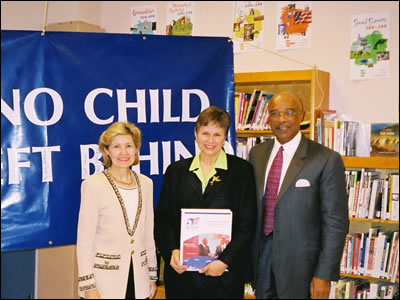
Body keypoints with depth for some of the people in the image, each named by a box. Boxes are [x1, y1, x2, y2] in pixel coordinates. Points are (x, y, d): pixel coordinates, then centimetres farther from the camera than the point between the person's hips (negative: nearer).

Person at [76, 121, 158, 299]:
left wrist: (152, 275, 13)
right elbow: (84, 239, -8)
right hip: (105, 283, -4)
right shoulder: (93, 184, -9)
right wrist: (88, 285, -11)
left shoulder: (145, 183, 5)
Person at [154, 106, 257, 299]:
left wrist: (225, 261, -11)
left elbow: (247, 223, -3)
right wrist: (172, 252, -8)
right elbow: (162, 219, 7)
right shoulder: (176, 171, 8)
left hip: (226, 271, -2)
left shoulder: (242, 170, 1)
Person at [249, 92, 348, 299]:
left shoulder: (326, 159, -12)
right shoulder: (257, 153, 5)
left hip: (299, 258, -4)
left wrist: (325, 274, -13)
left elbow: (335, 221, -11)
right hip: (260, 251, 5)